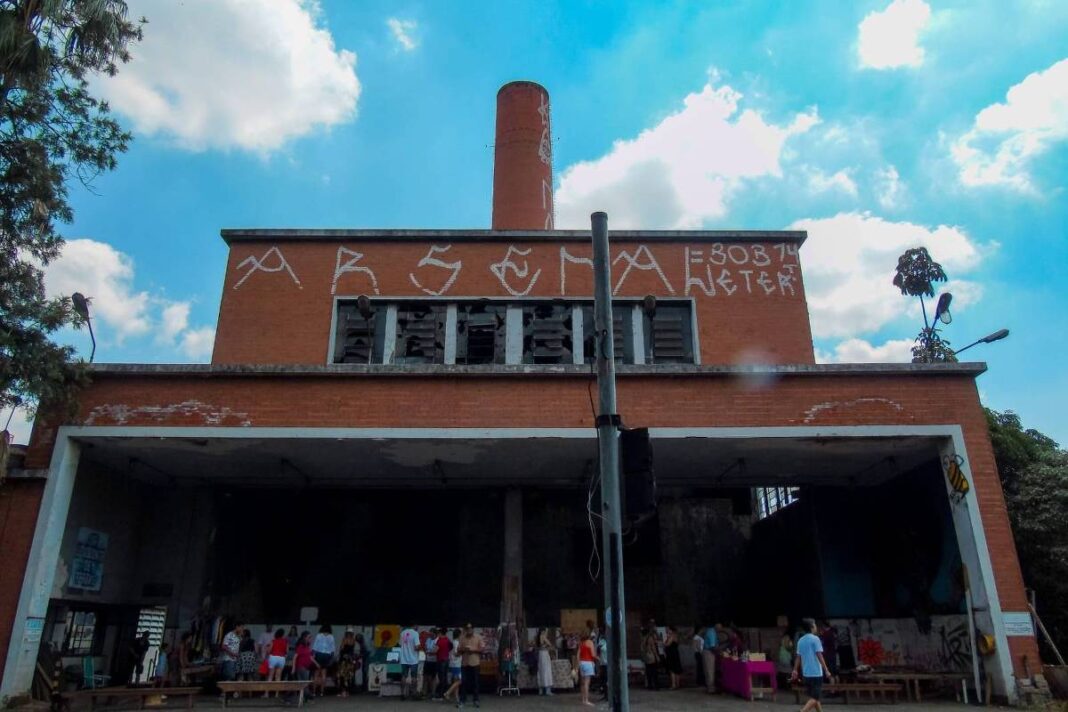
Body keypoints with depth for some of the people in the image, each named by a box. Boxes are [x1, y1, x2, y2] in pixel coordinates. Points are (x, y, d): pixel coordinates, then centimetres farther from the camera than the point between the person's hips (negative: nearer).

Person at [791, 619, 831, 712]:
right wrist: (826, 670, -11)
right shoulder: (815, 638, -10)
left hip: (806, 673, 7)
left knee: (814, 696, 18)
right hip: (816, 673, -6)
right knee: (815, 698, -4)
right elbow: (819, 656, -15)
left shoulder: (801, 640, 9)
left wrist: (795, 670, 17)